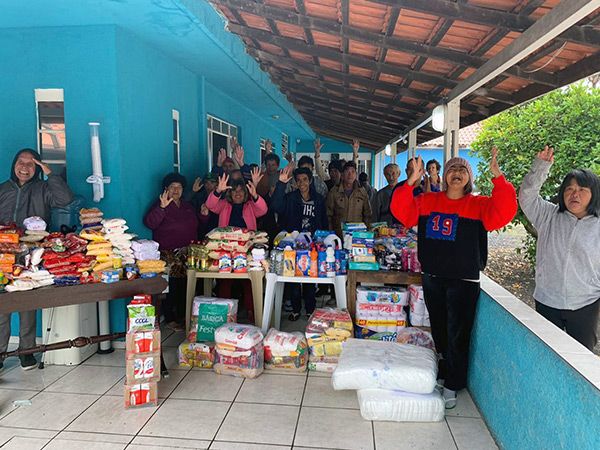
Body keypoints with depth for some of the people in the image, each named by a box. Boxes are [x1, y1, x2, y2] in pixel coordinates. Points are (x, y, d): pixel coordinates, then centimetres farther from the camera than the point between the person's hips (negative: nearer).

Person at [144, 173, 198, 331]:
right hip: (169, 254, -6)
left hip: (188, 253, 6)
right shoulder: (160, 205, 0)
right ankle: (170, 319, 2)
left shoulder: (188, 207, 19)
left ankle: (183, 316, 19)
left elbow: (198, 227, 29)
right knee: (172, 285, -10)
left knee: (186, 285, 5)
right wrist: (162, 207, -28)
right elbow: (149, 223, -18)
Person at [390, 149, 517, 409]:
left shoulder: (479, 205, -4)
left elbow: (504, 212, -21)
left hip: (464, 280, -3)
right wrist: (412, 181, -16)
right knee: (438, 330, 18)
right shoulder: (428, 201, 5)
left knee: (457, 334, 4)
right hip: (432, 277, 3)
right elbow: (401, 211, -4)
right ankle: (444, 370, 39)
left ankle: (452, 385, 19)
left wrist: (498, 177, -29)